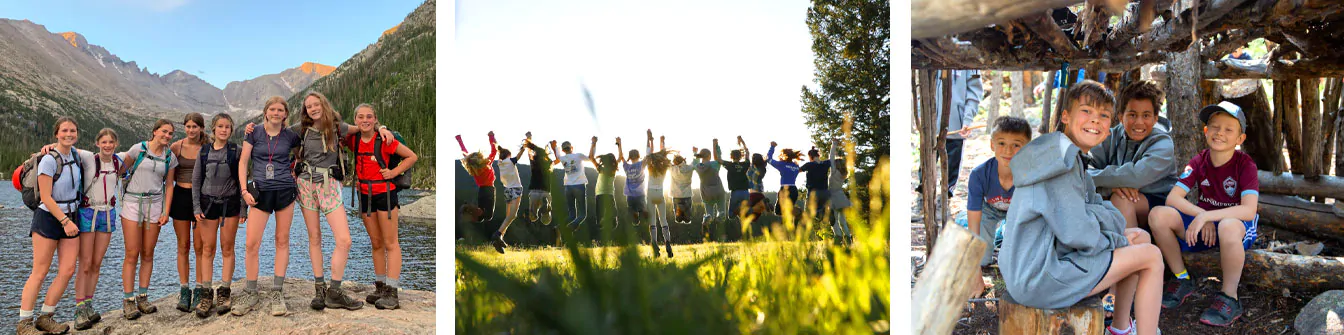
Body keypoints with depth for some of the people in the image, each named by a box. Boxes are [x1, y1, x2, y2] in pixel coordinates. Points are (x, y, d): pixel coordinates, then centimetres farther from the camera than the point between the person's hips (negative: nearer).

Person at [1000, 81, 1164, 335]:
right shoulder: (1060, 161, -19)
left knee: (1140, 237, 20)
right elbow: (1078, 235, -21)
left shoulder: (1071, 157, 13)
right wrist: (1118, 240, -4)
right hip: (1040, 279, -10)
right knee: (1151, 256, -2)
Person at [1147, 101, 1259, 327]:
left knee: (1228, 226, -41)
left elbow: (1249, 210, -26)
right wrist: (1201, 215, -25)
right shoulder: (1198, 162, -2)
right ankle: (1183, 280, -3)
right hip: (1203, 224, 4)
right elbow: (1172, 198, -10)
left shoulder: (1245, 164, -14)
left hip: (1239, 226, -4)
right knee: (1158, 215, -22)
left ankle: (1229, 298, -21)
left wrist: (1207, 216, -35)